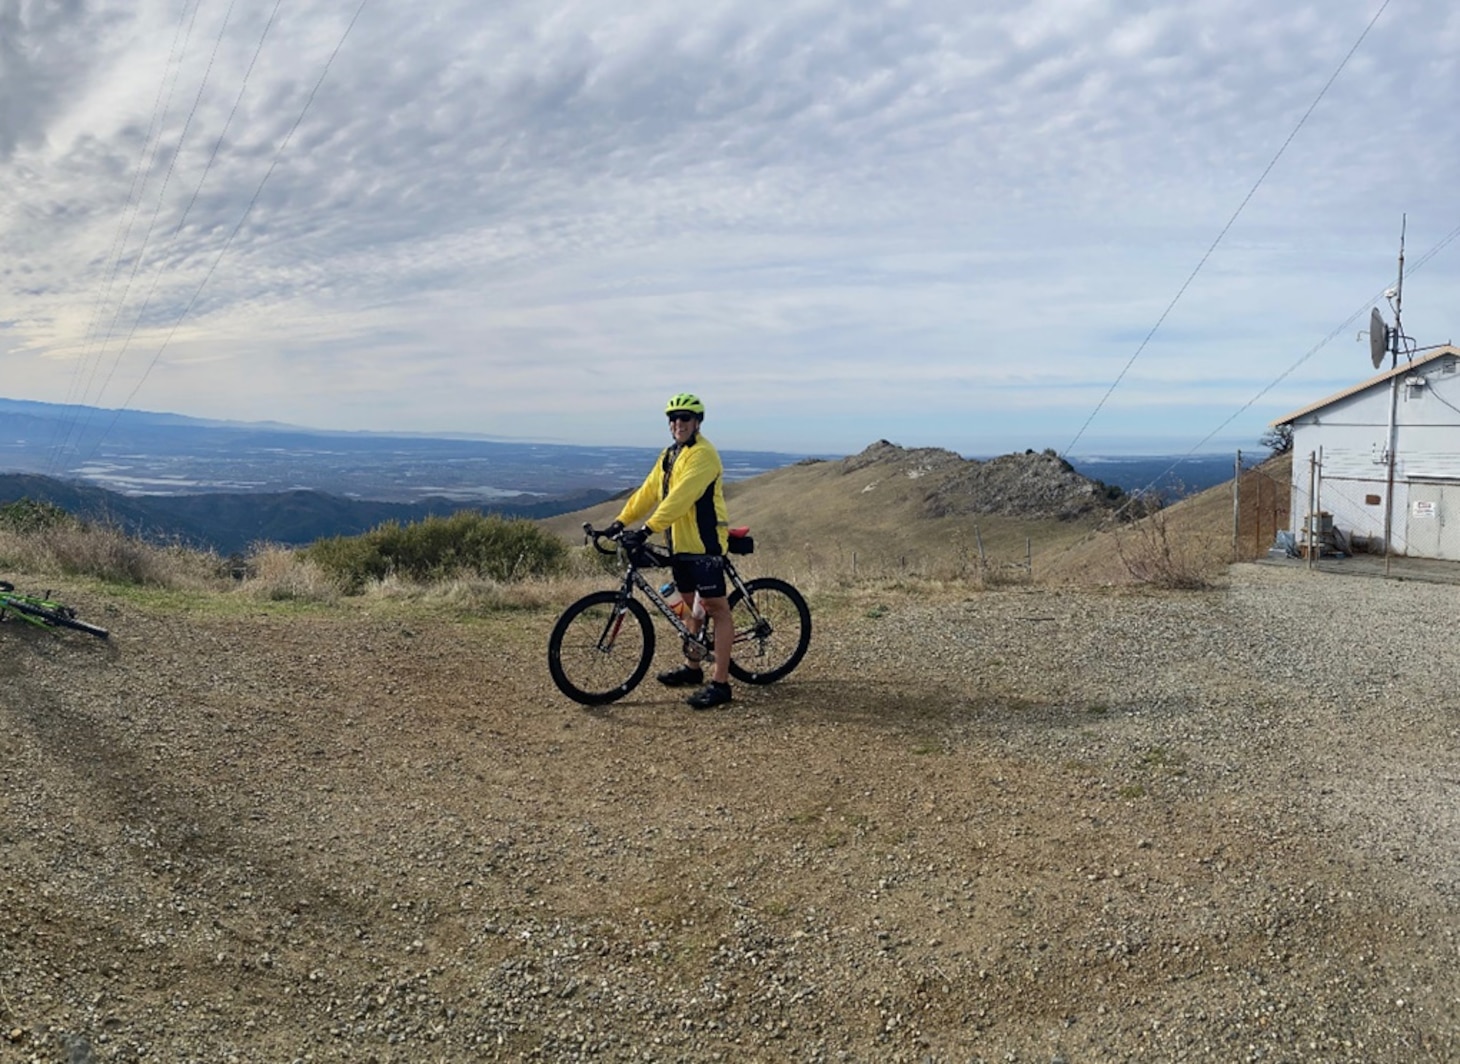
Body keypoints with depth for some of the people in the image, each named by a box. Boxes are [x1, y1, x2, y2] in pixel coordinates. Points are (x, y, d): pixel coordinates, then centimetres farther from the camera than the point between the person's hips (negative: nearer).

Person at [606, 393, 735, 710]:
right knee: (691, 604, 18)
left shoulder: (703, 455, -15)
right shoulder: (669, 456, 16)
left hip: (705, 543, -9)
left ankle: (720, 683, -6)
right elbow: (648, 492, 14)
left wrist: (648, 529, -32)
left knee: (716, 608, -6)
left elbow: (681, 497, -26)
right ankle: (692, 668, 31)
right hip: (680, 543, 9)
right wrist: (621, 521, 3)